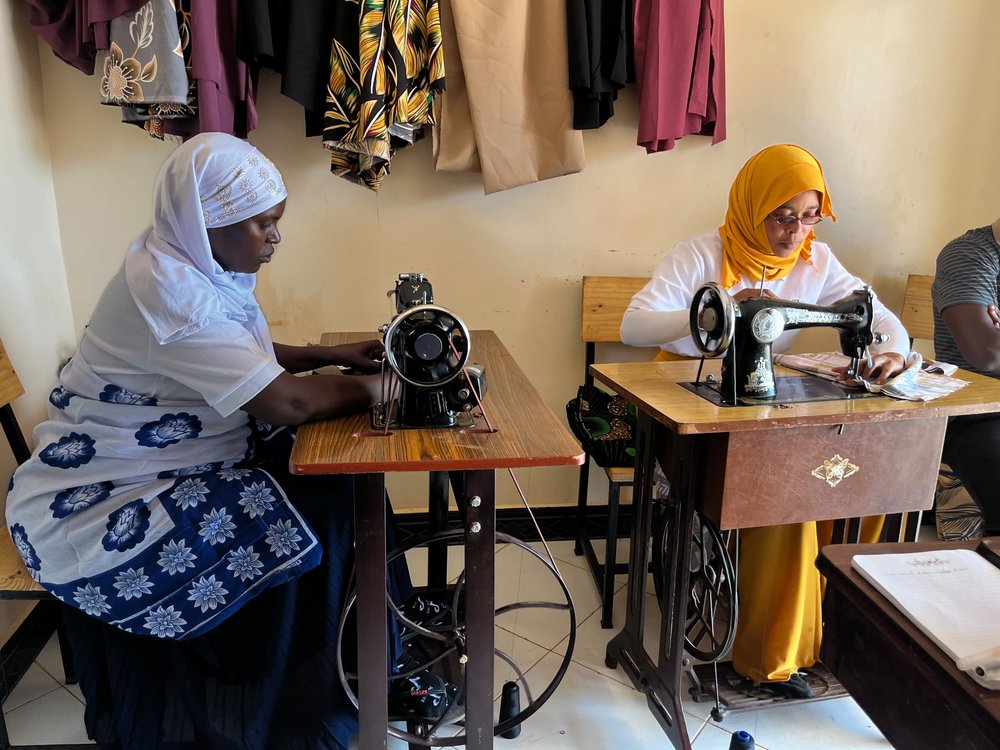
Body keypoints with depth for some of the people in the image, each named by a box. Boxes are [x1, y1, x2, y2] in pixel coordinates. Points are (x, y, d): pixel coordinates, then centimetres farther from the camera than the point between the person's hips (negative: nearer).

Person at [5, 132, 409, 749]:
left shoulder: (196, 264, 3)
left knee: (328, 481, -2)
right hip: (93, 509, -9)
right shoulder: (165, 291, -27)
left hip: (166, 464, 9)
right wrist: (384, 387, -14)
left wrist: (332, 354, 3)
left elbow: (250, 357, 16)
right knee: (303, 526, -17)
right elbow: (288, 403, -28)